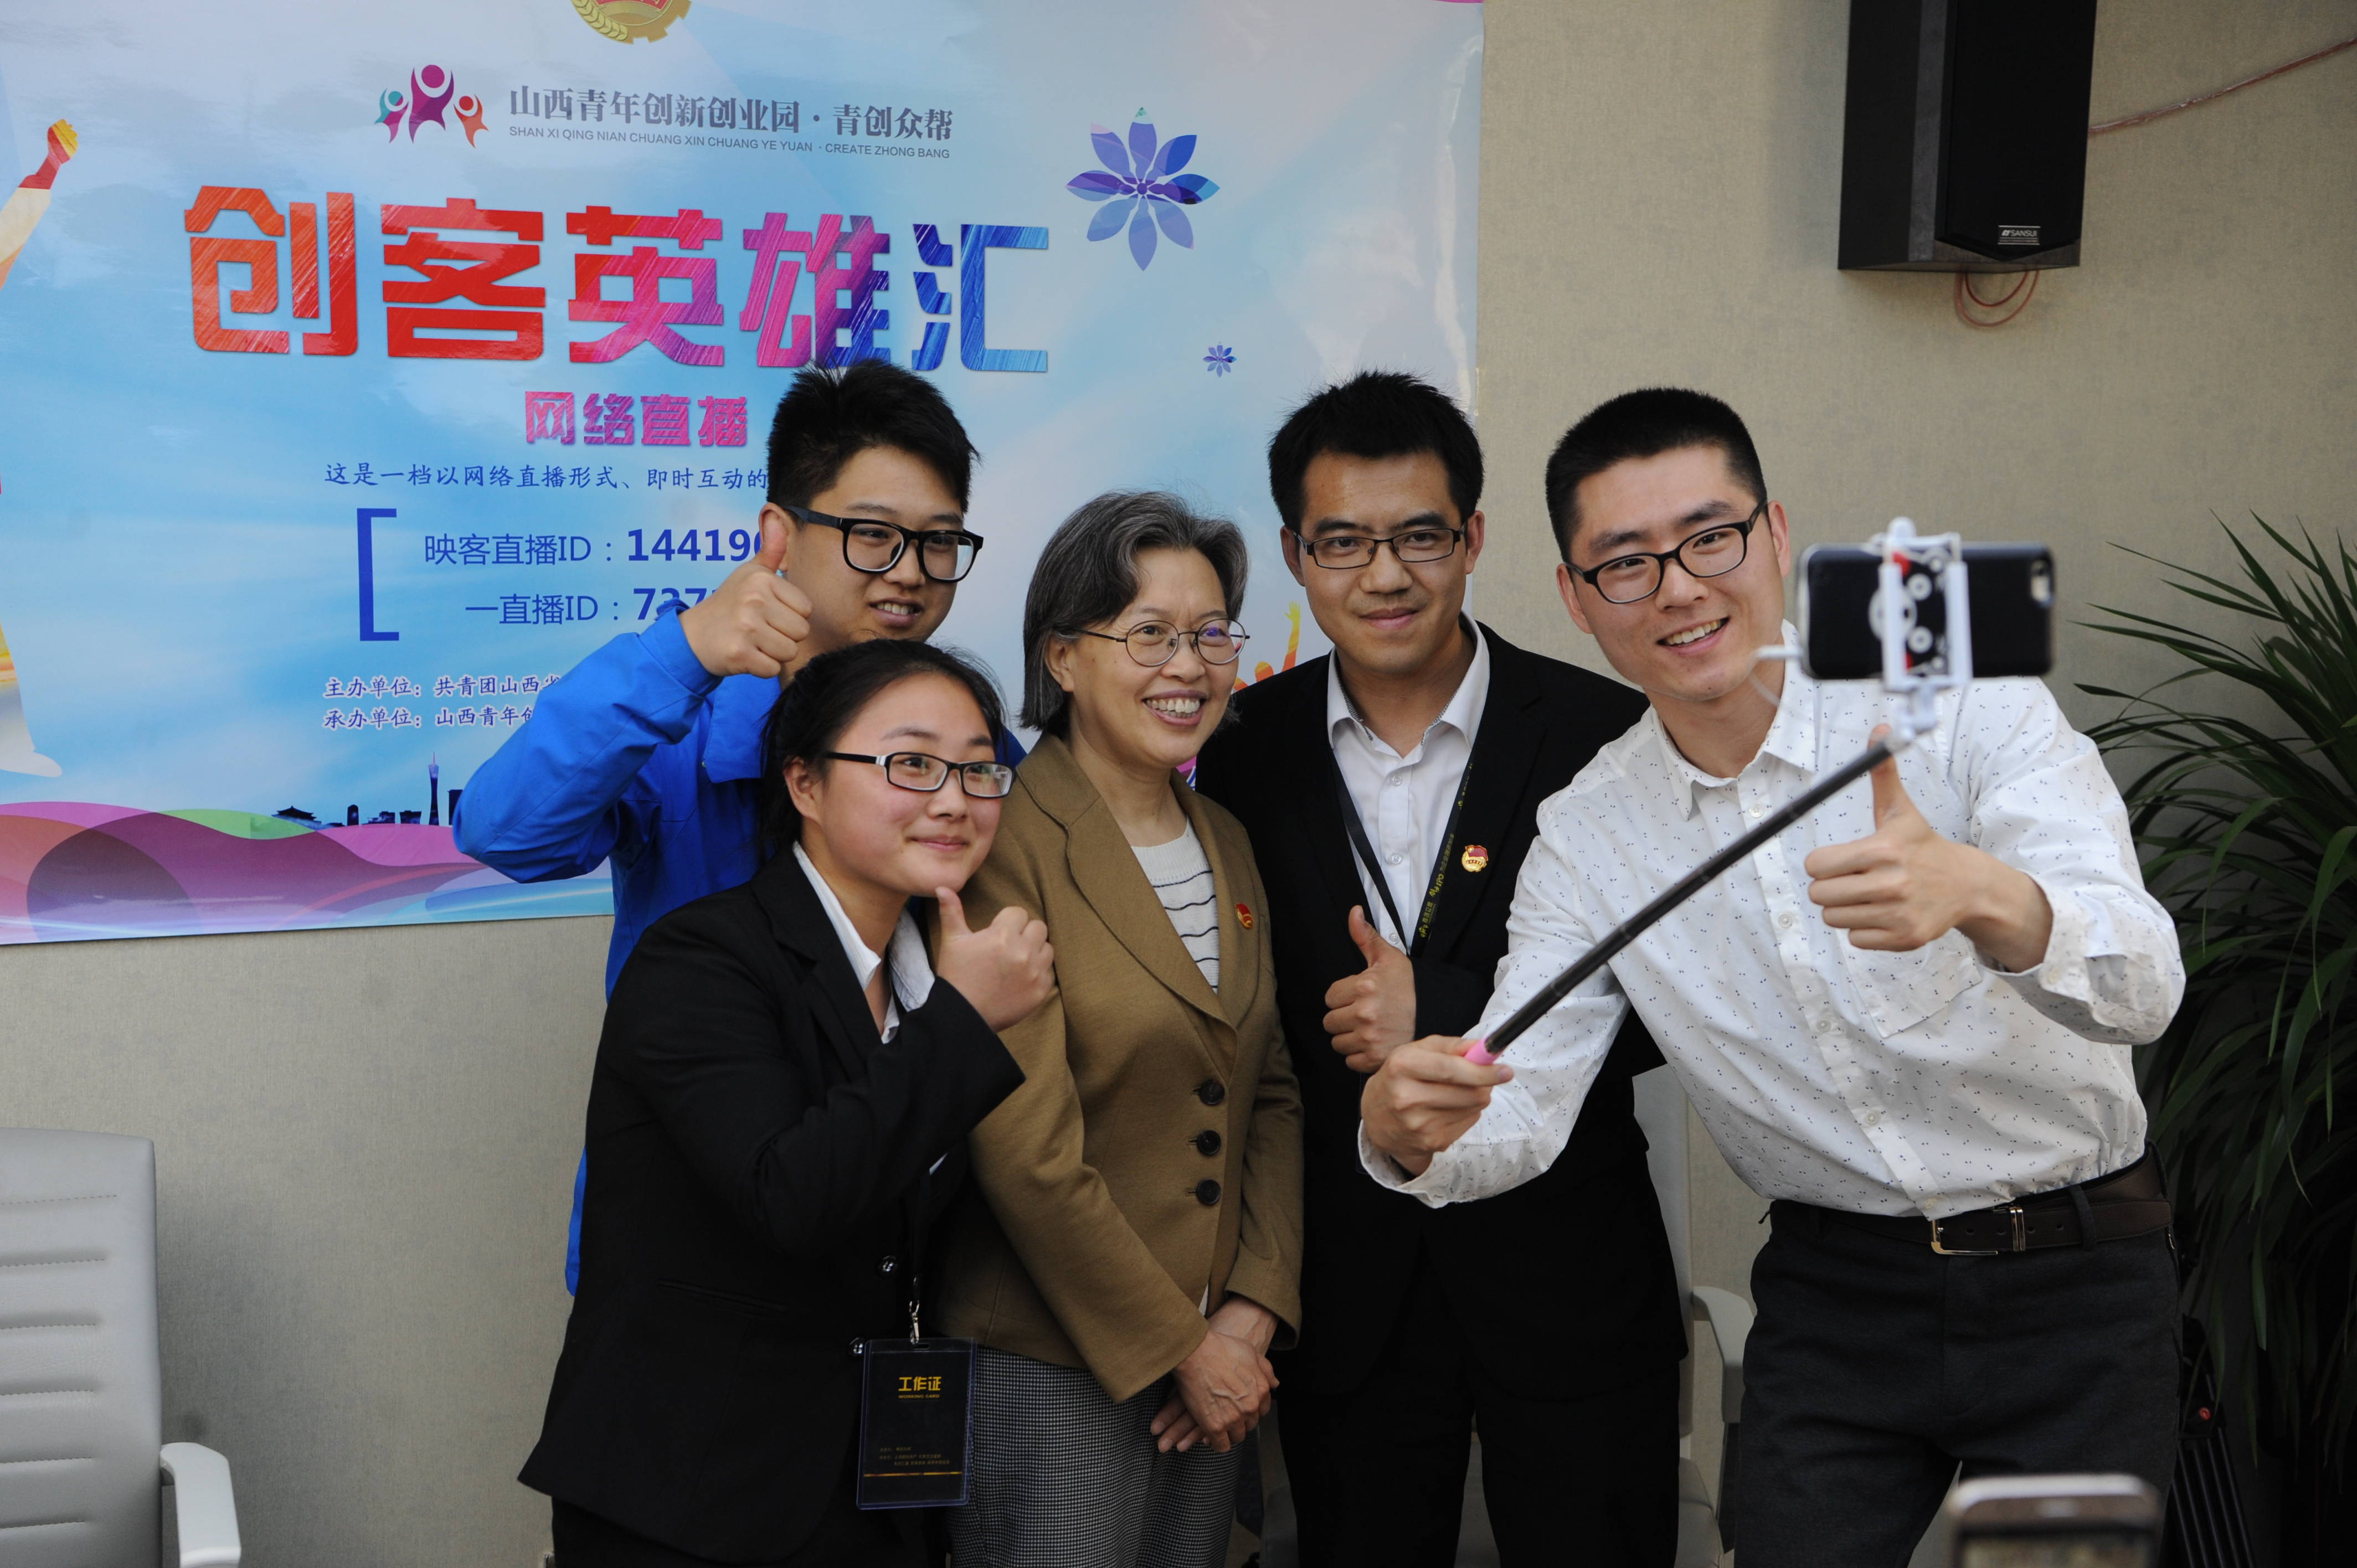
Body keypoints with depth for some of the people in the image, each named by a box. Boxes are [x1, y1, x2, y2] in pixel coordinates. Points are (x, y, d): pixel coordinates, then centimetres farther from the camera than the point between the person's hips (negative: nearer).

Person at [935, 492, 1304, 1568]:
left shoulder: (1226, 844, 10)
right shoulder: (1007, 843, -13)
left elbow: (1273, 1095, 10)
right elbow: (1026, 1152, -17)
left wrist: (1251, 1314, -2)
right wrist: (1181, 1348, -11)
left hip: (1211, 1357, 7)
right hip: (1047, 1369, -6)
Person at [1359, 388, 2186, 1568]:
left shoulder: (1973, 709, -14)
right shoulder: (1586, 834, -1)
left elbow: (2141, 985, -27)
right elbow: (1516, 1106, -4)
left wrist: (1981, 895, -49)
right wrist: (1411, 1128, -28)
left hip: (2071, 1281, -2)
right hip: (1834, 1294, 2)